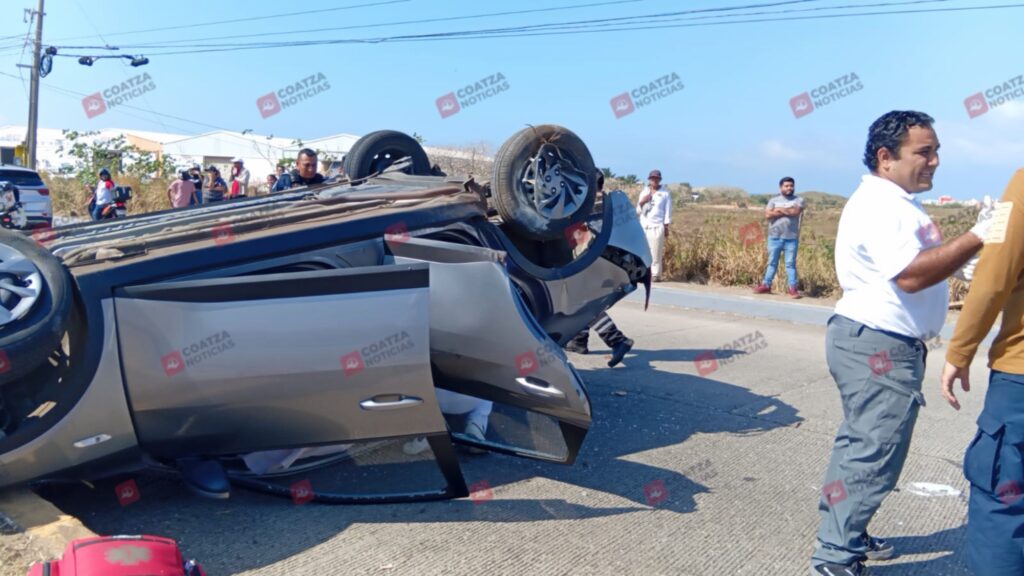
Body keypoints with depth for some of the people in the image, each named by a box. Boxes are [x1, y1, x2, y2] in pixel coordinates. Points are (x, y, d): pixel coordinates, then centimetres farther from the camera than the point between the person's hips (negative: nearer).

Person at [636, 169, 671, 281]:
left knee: (656, 252, -6)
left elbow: (668, 211, 3)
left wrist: (666, 227, -4)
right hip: (643, 226, 3)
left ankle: (656, 274, -3)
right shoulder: (644, 192, 15)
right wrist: (642, 202, -4)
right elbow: (638, 210, 16)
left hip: (657, 226, -3)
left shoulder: (665, 193, 5)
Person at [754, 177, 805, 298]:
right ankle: (766, 285, 15)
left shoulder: (798, 200, 5)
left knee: (790, 263, 0)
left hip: (791, 238, -1)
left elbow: (796, 212, -15)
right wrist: (788, 212, -9)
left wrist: (779, 210, -6)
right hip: (774, 237, 2)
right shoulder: (773, 200, 8)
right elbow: (768, 215, -8)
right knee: (772, 262, 9)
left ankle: (793, 288, 2)